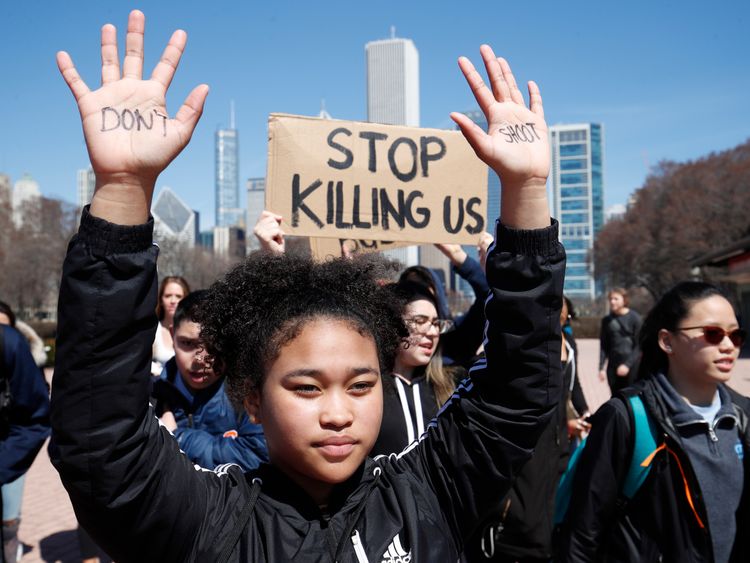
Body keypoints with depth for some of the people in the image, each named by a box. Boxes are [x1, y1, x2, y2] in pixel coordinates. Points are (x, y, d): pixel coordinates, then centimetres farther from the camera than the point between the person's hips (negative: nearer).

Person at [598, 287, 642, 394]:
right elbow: (603, 346, 8)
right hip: (613, 366, 3)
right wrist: (601, 367, 1)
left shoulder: (635, 318, -4)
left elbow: (639, 346, -6)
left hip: (632, 366, -3)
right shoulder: (607, 320, 7)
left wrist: (627, 364, -14)